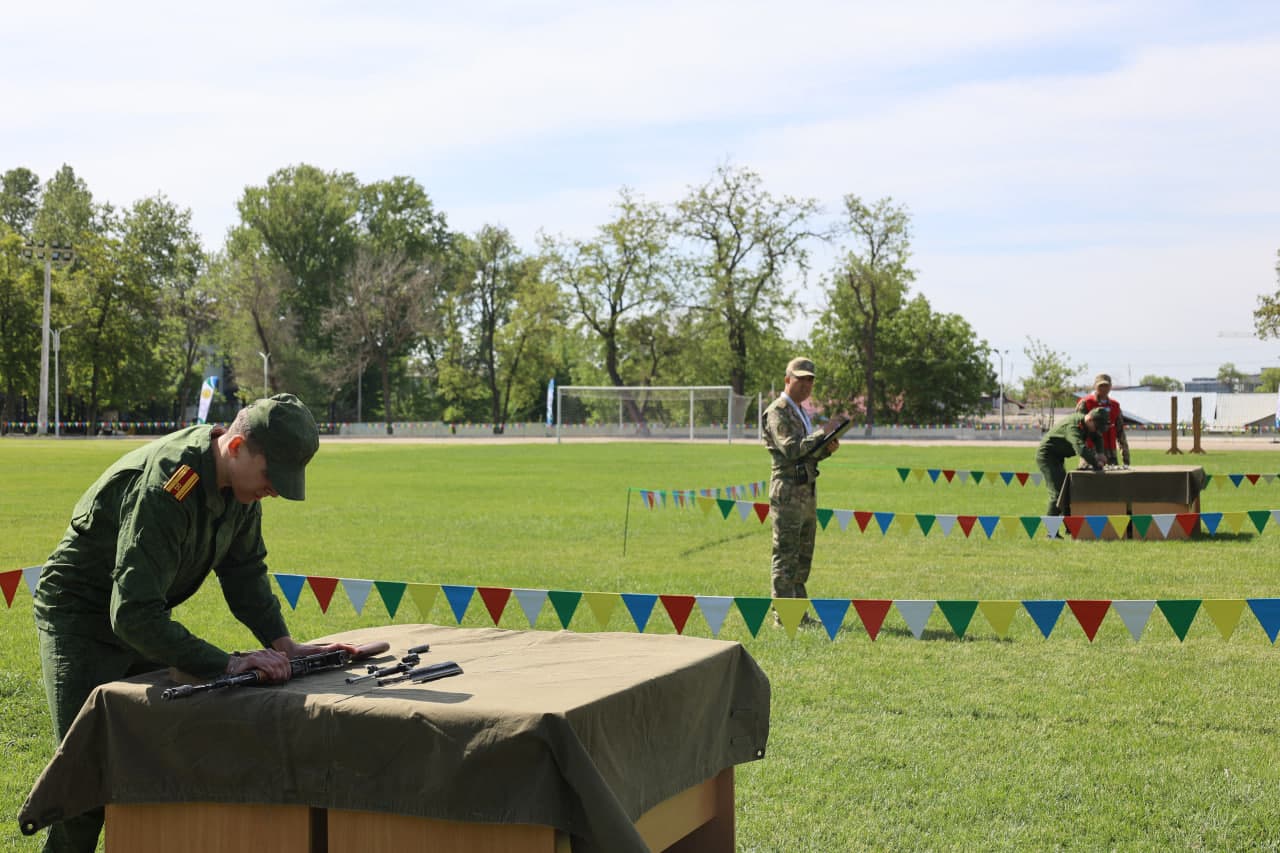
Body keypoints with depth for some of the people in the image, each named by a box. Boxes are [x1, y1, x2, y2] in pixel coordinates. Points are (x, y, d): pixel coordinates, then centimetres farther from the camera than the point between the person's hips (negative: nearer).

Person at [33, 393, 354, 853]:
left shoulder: (241, 480, -8)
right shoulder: (164, 489, -35)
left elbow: (244, 570, 5)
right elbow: (133, 615, -38)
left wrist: (281, 642, -9)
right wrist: (227, 663, -40)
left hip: (141, 616, 8)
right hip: (81, 622, -8)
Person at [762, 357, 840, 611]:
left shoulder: (801, 411, 20)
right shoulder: (777, 411, -9)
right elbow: (791, 448, -21)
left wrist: (827, 449, 2)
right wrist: (822, 433, -18)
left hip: (807, 492, 9)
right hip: (788, 492, -9)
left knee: (802, 559, 11)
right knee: (786, 556, -7)